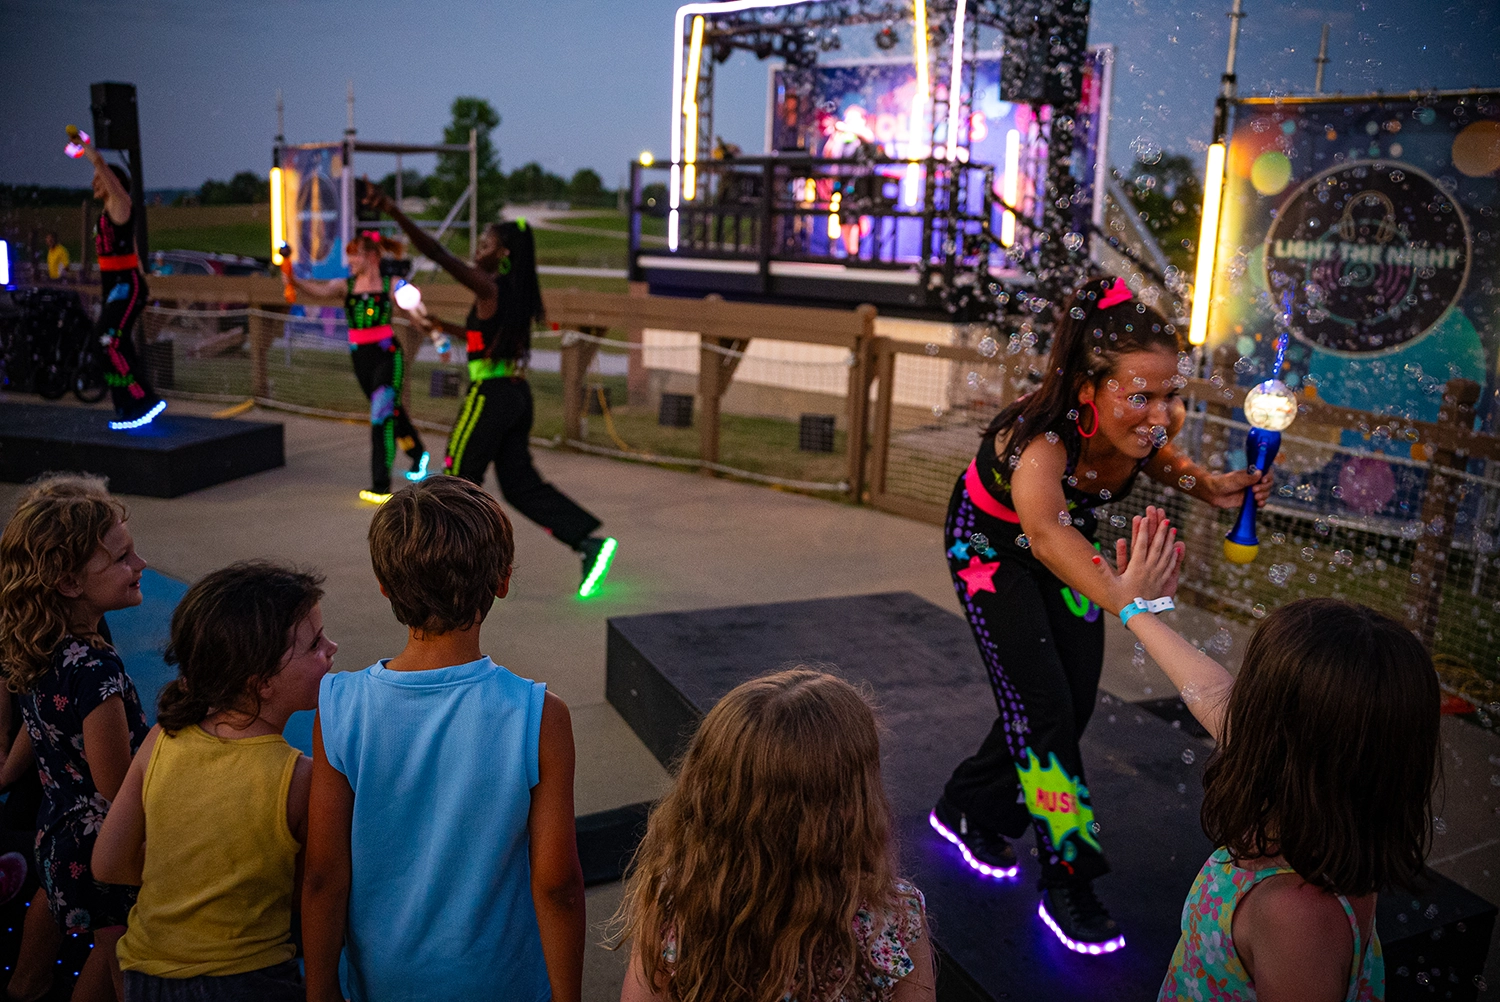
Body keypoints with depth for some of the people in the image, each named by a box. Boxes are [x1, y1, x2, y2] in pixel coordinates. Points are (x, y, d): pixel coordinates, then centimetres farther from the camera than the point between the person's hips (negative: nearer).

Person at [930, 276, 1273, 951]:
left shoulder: (1154, 423, -25)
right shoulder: (1041, 440, -44)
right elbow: (1044, 532, -63)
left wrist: (1208, 486, -20)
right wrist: (1120, 595, -82)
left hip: (1070, 542, 6)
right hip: (991, 544, -6)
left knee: (1075, 700, 10)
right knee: (1042, 703, -10)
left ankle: (967, 810, 32)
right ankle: (1067, 883, 5)